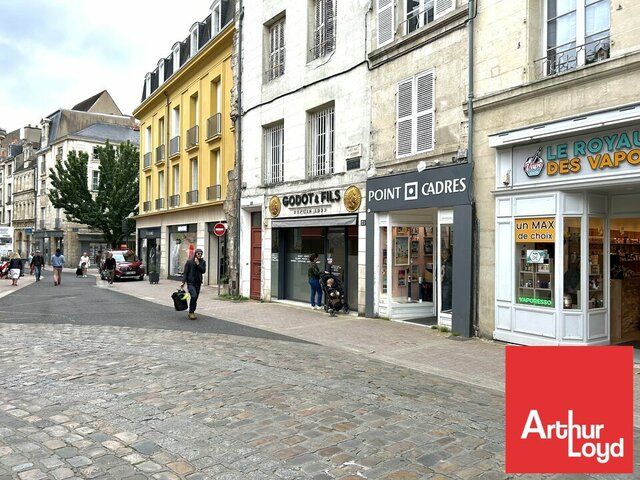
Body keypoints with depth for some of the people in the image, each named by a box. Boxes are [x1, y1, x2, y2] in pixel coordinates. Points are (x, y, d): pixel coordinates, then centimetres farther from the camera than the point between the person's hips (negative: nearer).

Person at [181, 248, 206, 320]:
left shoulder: (203, 262, 8)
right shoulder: (189, 262, 0)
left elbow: (203, 270, -6)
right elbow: (185, 272, -2)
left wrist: (198, 264, -13)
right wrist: (183, 282, -10)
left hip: (198, 283, 4)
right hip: (190, 282, -4)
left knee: (195, 299, 7)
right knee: (194, 296, -22)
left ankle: (192, 312, 21)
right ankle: (191, 312, -10)